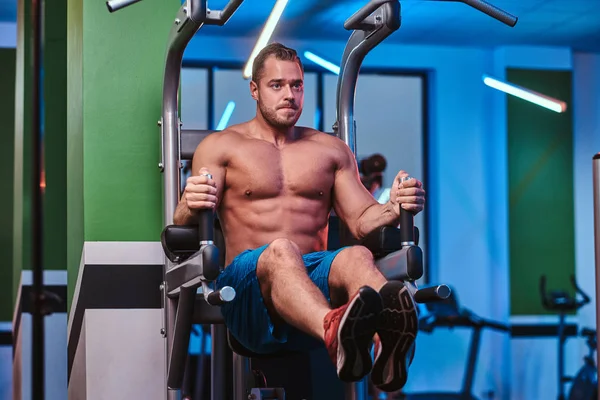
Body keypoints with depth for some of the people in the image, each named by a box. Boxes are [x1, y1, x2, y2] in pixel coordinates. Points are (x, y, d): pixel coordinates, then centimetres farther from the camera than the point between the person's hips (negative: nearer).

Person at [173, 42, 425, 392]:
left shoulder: (333, 150, 23)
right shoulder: (221, 146, 14)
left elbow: (362, 219, 15)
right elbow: (185, 224, 3)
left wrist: (395, 208, -9)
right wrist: (192, 207, -24)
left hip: (315, 277, 2)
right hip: (248, 282, -2)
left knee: (357, 256, -34)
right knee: (280, 252, -39)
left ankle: (390, 341, -70)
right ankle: (336, 335, -73)